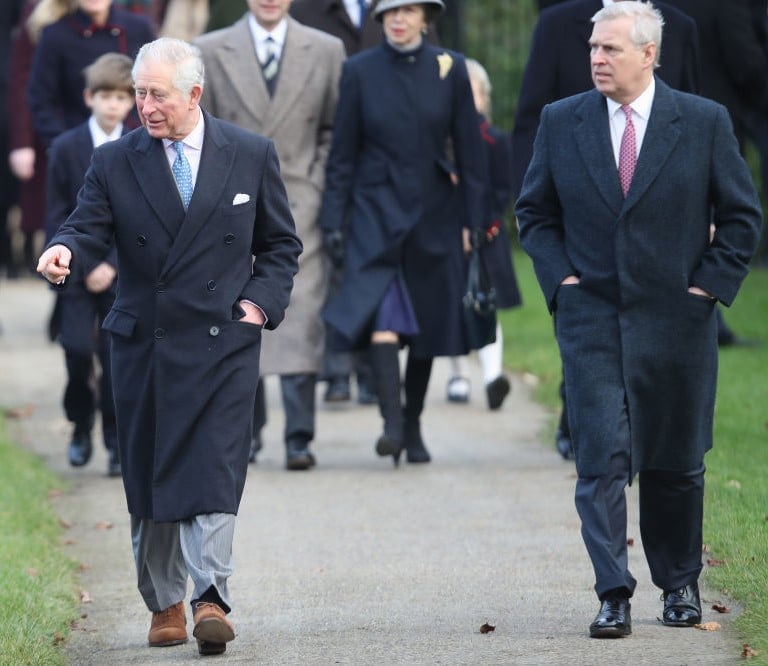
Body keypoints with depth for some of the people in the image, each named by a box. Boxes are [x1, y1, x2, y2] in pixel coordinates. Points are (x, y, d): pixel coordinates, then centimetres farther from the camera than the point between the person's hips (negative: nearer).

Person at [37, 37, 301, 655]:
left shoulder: (252, 155, 4)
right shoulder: (115, 161, 4)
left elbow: (281, 244, 12)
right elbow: (90, 228, -4)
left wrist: (260, 303, -2)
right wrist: (64, 251, -26)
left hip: (222, 342, -2)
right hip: (143, 343, 2)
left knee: (213, 476, -12)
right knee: (149, 482, 7)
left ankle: (211, 601, -17)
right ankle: (164, 605, 18)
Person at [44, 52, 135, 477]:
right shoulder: (66, 148, 1)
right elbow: (56, 219, 1)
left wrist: (113, 265, -10)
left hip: (124, 273, 0)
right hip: (76, 272, 0)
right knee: (78, 349, -12)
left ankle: (117, 442, 8)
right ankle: (80, 427, 11)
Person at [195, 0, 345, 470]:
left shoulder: (326, 51, 7)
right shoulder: (210, 53, 6)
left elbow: (334, 131, 11)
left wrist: (321, 189, 1)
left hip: (299, 206, -1)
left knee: (300, 320, -11)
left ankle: (299, 436, -12)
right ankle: (248, 427, 19)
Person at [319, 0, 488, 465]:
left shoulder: (451, 69, 0)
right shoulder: (360, 71, -1)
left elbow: (469, 150, 3)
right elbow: (343, 153, 2)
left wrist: (475, 221, 0)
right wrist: (333, 221, -2)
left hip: (434, 214, 1)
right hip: (376, 211, -1)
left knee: (427, 322, 7)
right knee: (381, 313, -19)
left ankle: (414, 427, 21)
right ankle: (392, 422, -25)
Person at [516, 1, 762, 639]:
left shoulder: (705, 122, -1)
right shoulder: (561, 122, 3)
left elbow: (742, 215, 4)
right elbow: (534, 212, 13)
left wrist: (710, 285, -4)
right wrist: (560, 278, 0)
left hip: (676, 321, 0)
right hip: (591, 319, 0)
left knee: (675, 462, 10)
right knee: (602, 459, -10)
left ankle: (680, 584, 27)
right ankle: (613, 597, -11)